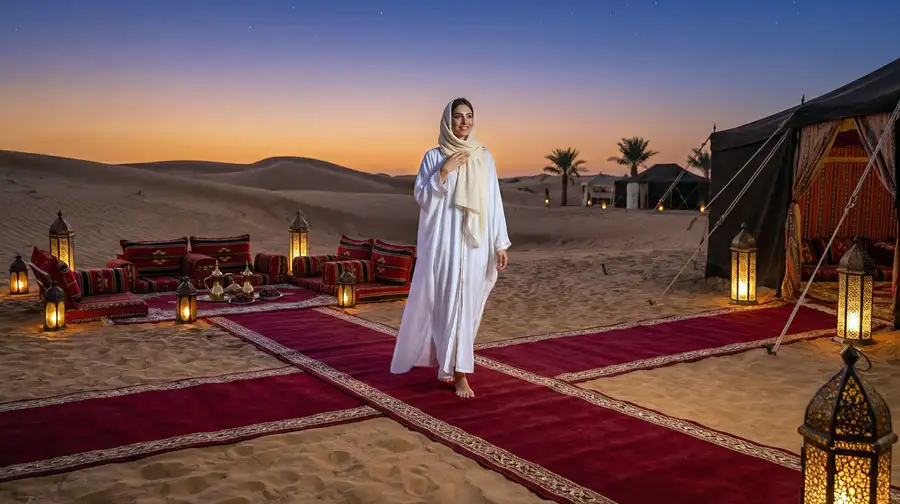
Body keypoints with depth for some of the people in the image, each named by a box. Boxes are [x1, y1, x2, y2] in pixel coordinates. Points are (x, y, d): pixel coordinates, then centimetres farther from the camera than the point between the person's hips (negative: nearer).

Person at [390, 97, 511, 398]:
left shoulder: (484, 157, 8)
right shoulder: (433, 157, 2)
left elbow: (493, 202, 6)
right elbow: (421, 198, -3)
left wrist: (500, 244, 1)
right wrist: (444, 172, -14)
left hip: (475, 241, 3)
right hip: (444, 240, -2)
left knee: (468, 303, 6)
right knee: (452, 302, -4)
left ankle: (448, 360, 24)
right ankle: (460, 373, 5)